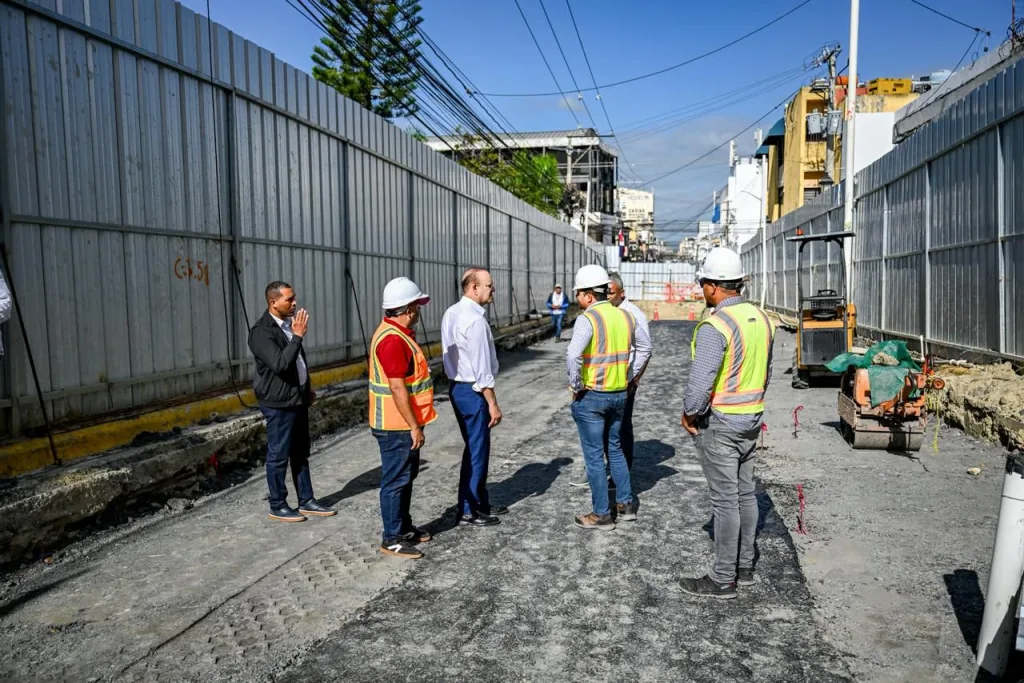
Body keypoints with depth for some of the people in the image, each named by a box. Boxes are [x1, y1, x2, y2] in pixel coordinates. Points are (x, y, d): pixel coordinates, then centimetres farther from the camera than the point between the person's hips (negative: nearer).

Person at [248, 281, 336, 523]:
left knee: (301, 453, 14)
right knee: (279, 455, 3)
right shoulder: (262, 331, -18)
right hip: (278, 403, -9)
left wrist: (307, 389, 21)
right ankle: (277, 506, 16)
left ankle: (306, 501, 24)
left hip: (298, 399, 9)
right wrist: (298, 335, -26)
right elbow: (279, 364, -29)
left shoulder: (288, 323, 10)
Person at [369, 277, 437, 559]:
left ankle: (404, 527, 33)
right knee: (396, 480, 0)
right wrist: (414, 426, -21)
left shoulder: (397, 333, 11)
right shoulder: (393, 340, -23)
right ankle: (392, 539, 10)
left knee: (406, 476, 20)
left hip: (403, 423, 11)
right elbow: (397, 389, -25)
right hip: (397, 426, -11)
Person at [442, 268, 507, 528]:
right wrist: (493, 404, -15)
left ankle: (480, 503, 31)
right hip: (473, 391, -10)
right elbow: (481, 367, -22)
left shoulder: (451, 313, 8)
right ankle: (468, 511, 14)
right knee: (477, 451, 2)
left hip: (457, 386, 10)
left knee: (475, 448, 19)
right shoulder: (474, 319, -21)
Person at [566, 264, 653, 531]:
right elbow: (645, 347, 17)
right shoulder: (625, 316, 4)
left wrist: (576, 385, -16)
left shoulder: (588, 319, -17)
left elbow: (573, 355, -30)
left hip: (591, 396, -7)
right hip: (619, 394, 7)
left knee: (594, 456, 5)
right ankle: (626, 504, 29)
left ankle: (601, 514, 13)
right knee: (615, 449, 22)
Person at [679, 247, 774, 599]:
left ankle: (722, 579, 11)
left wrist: (689, 414, -9)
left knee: (725, 500, 0)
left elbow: (700, 383, -26)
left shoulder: (715, 327, -23)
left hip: (718, 424, -8)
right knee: (745, 493, 16)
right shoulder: (760, 318, 4)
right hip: (751, 419, 8)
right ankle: (744, 567, 29)